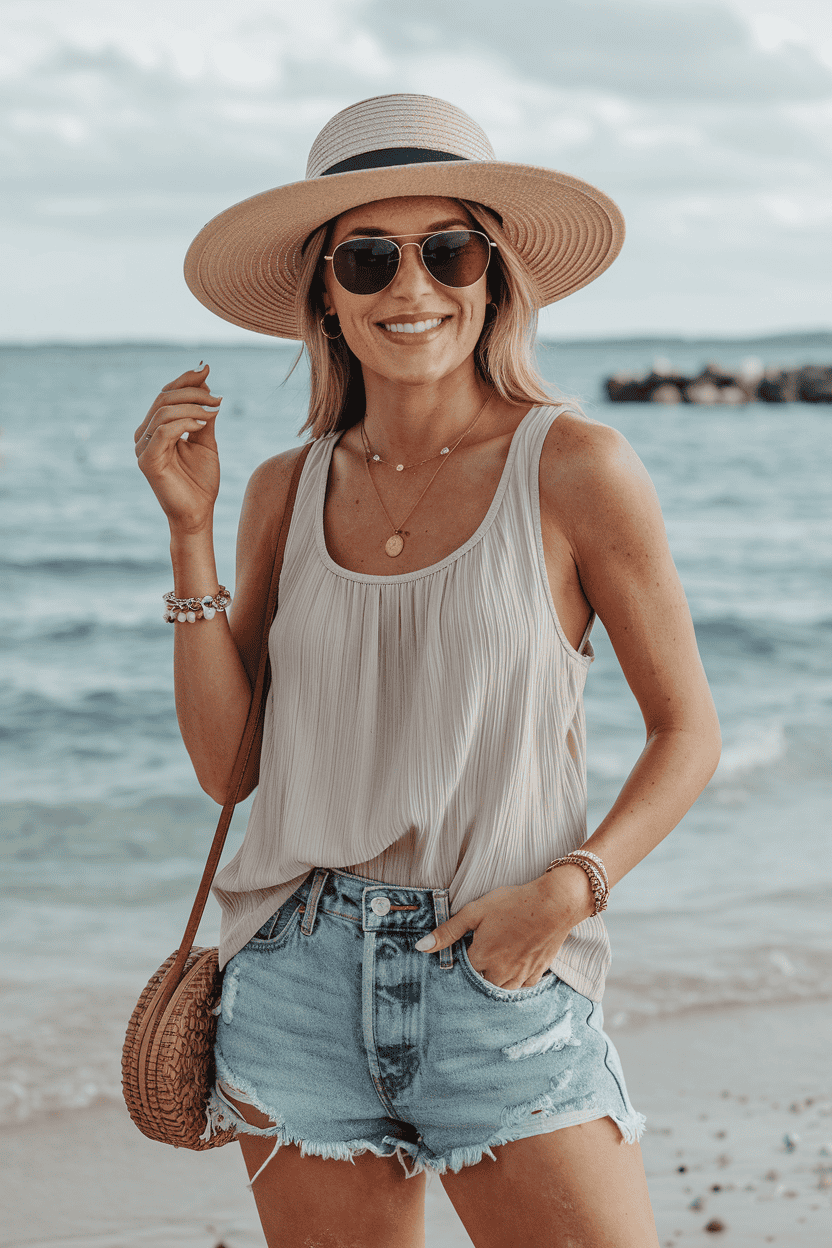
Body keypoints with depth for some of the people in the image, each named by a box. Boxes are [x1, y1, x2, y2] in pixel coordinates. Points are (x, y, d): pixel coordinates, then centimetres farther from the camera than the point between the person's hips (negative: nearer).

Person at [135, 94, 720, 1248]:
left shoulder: (573, 469, -5)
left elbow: (687, 733, 1)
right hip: (303, 985, 3)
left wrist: (571, 886, -14)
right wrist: (190, 529, -1)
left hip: (504, 986, -3)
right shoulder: (289, 491, 6)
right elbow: (227, 761, 6)